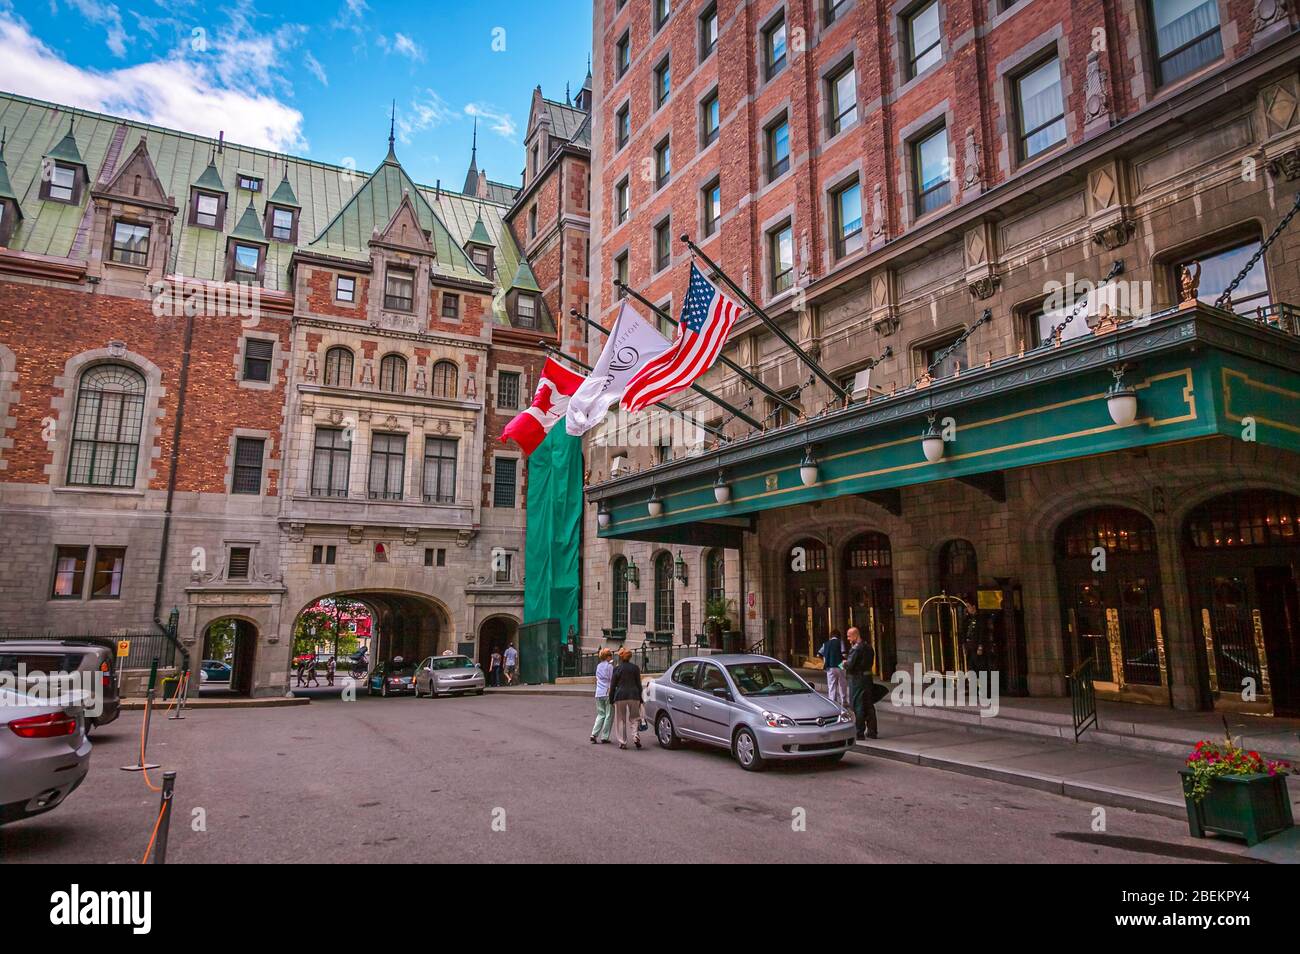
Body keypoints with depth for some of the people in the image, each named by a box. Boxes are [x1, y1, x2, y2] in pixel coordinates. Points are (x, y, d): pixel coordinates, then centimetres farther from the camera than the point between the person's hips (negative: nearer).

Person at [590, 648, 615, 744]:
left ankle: (594, 734, 1)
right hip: (608, 693, -6)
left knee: (600, 715, 14)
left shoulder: (598, 666, 13)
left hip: (598, 694, 6)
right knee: (609, 715, 3)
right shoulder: (609, 666, -8)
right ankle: (605, 737, 3)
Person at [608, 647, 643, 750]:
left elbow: (612, 685, 1)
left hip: (620, 696, -1)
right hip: (634, 695, 2)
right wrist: (639, 697, 13)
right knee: (634, 718, 12)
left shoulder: (617, 669, -2)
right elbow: (638, 684, 7)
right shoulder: (635, 667, 4)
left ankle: (622, 742, 9)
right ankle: (636, 736, -11)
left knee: (621, 720, 9)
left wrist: (611, 699, 9)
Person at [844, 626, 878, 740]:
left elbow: (850, 665, -22)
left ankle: (859, 732, 2)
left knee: (857, 706, -1)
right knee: (869, 705, 14)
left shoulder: (856, 648, -17)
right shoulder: (868, 647, 10)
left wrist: (844, 663, 1)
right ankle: (872, 731, 19)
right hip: (868, 676, 8)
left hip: (857, 679, -8)